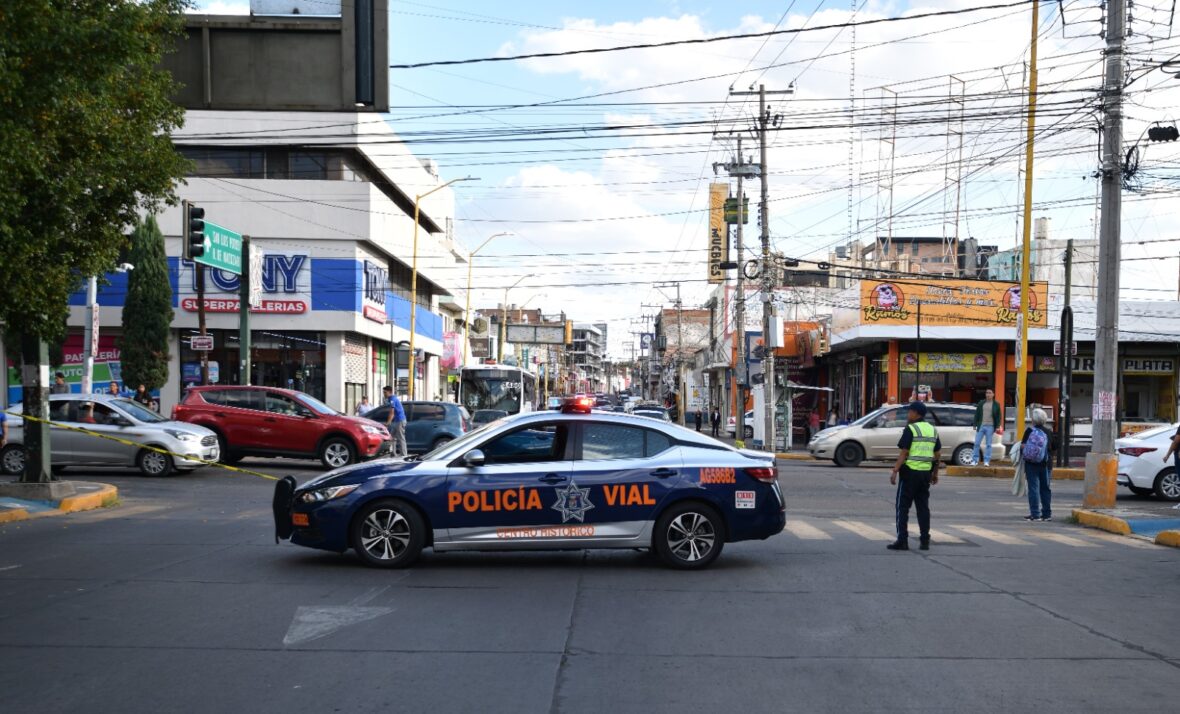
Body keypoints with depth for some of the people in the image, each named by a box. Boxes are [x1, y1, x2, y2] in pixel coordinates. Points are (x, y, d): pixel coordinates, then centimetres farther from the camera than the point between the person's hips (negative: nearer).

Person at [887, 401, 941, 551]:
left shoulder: (910, 429, -10)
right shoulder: (933, 430, 11)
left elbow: (904, 453, -15)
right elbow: (938, 454, 13)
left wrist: (894, 471, -13)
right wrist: (935, 473, 21)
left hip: (910, 471, -6)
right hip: (926, 473, 6)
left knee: (903, 506, -1)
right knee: (923, 506, 11)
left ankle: (902, 540, -4)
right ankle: (925, 541, 11)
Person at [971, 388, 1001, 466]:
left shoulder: (996, 404, 4)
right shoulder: (981, 403, 9)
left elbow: (998, 416, 3)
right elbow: (977, 414, 10)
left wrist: (998, 427, -5)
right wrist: (975, 424, 5)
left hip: (990, 427, -2)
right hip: (981, 426, 2)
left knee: (988, 444, 1)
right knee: (976, 443, 0)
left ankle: (987, 461, 4)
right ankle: (974, 460, 5)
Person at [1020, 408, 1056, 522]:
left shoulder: (1030, 430, -7)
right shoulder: (1049, 432, 2)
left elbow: (1023, 445, -13)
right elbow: (1054, 448, 7)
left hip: (1031, 463, -3)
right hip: (1046, 464, 3)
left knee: (1033, 488, -1)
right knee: (1045, 488, 11)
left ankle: (1035, 514, -3)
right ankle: (1047, 514, 15)